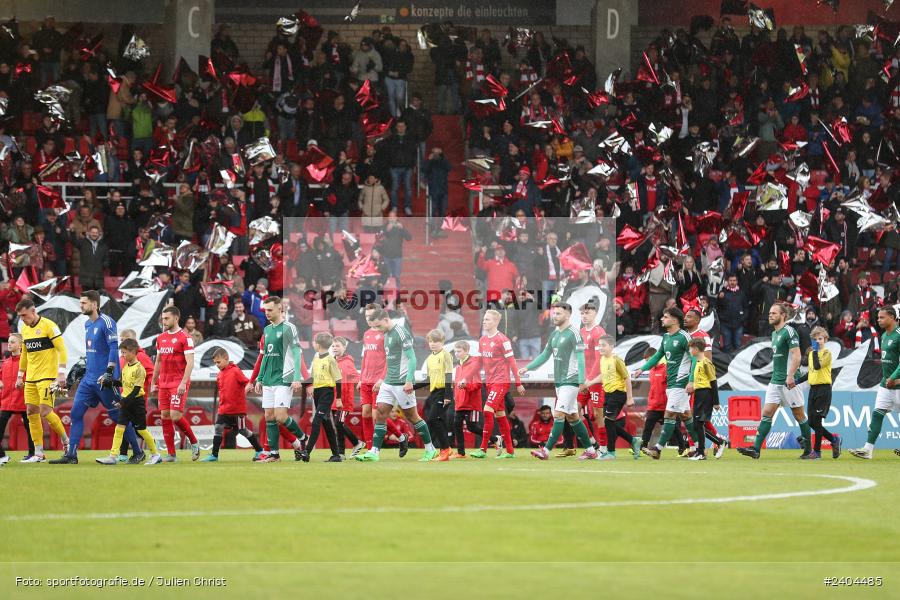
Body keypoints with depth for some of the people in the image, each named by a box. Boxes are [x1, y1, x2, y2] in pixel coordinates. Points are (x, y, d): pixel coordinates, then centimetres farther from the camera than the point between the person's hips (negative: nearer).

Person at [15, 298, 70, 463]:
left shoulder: (48, 326, -10)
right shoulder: (25, 329, 13)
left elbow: (62, 350, -12)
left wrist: (61, 374, -17)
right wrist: (20, 375, 22)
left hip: (47, 376, -8)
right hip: (31, 378, 8)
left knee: (45, 412, -16)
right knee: (31, 413, 3)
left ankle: (66, 441, 4)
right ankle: (38, 454, 7)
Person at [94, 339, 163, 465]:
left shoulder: (139, 368, -16)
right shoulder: (125, 366, 8)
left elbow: (136, 389, -19)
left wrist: (124, 402, -23)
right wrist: (110, 383, 7)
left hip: (136, 401, -7)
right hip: (125, 401, 7)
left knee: (141, 429, 3)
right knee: (119, 427, -4)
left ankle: (155, 454, 18)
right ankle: (112, 456, -7)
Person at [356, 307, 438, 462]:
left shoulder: (400, 333, -14)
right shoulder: (387, 334, 13)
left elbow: (412, 359, -17)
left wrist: (409, 381, -22)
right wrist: (384, 379, 22)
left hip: (402, 383, -9)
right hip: (389, 383, 9)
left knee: (412, 415, 0)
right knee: (380, 414, 0)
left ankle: (430, 449, 12)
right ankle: (374, 452, -1)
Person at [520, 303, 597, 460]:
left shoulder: (574, 333, -11)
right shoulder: (555, 334, 14)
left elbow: (580, 359, -15)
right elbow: (545, 355, 21)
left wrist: (582, 382, -22)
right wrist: (527, 368, 13)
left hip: (570, 381, -9)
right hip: (559, 381, 9)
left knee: (558, 414, -12)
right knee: (572, 416, 11)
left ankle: (546, 450, -15)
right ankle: (590, 450, 18)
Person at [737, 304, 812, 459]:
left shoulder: (789, 331, -11)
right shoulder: (774, 334, 17)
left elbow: (796, 356, -18)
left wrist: (790, 376, -26)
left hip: (788, 382, -8)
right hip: (775, 381, 8)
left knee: (799, 415, 2)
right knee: (767, 413, -2)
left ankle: (808, 449, 12)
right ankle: (756, 449, -9)